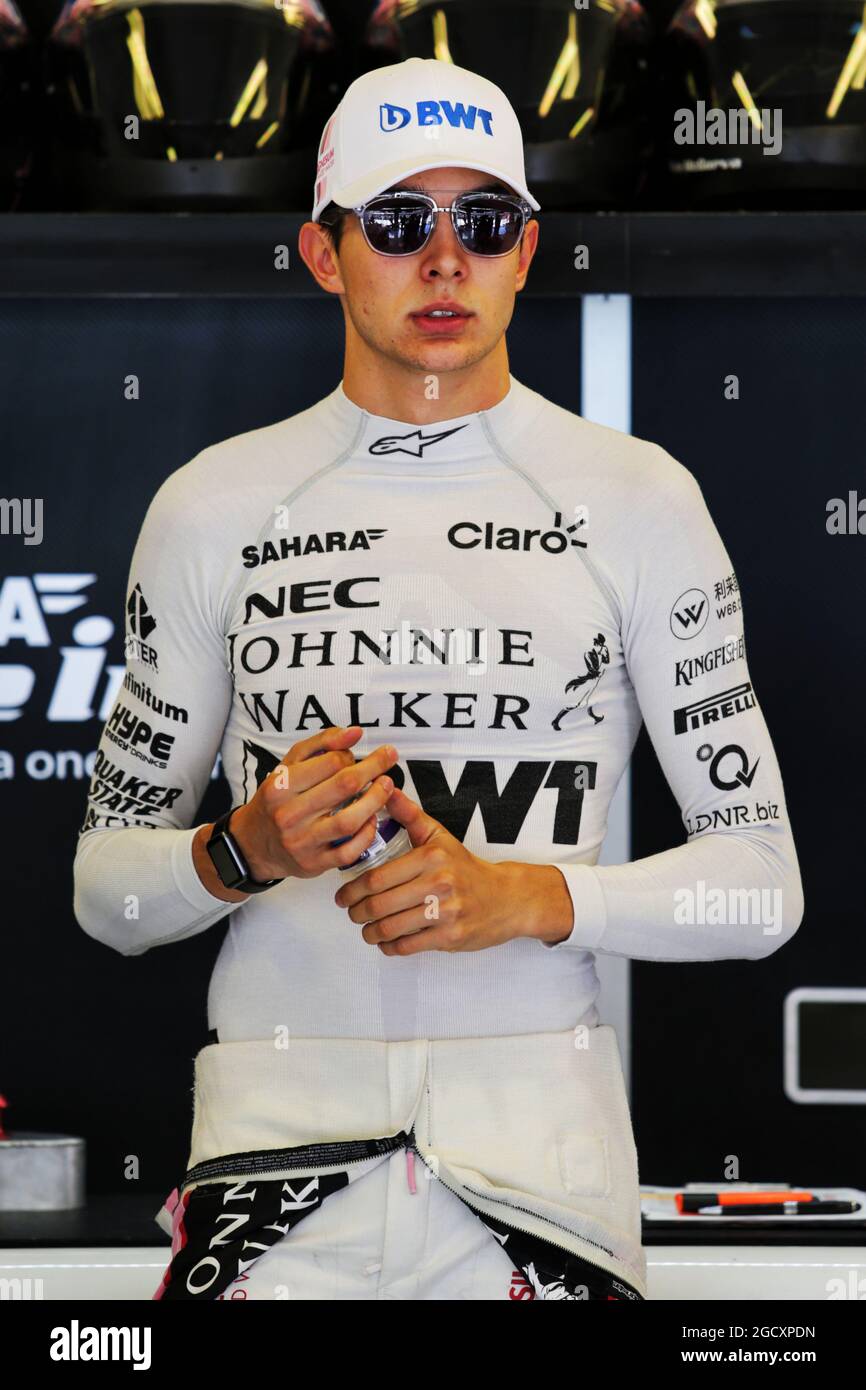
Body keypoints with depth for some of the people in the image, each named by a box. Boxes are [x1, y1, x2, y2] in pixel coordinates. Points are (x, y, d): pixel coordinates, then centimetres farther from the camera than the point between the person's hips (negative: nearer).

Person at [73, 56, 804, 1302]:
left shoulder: (641, 499, 3)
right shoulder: (214, 506, 6)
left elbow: (759, 881, 2)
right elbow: (106, 884, 9)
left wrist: (528, 897, -13)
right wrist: (243, 855, -12)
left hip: (545, 1145, 0)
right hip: (278, 1138, 1)